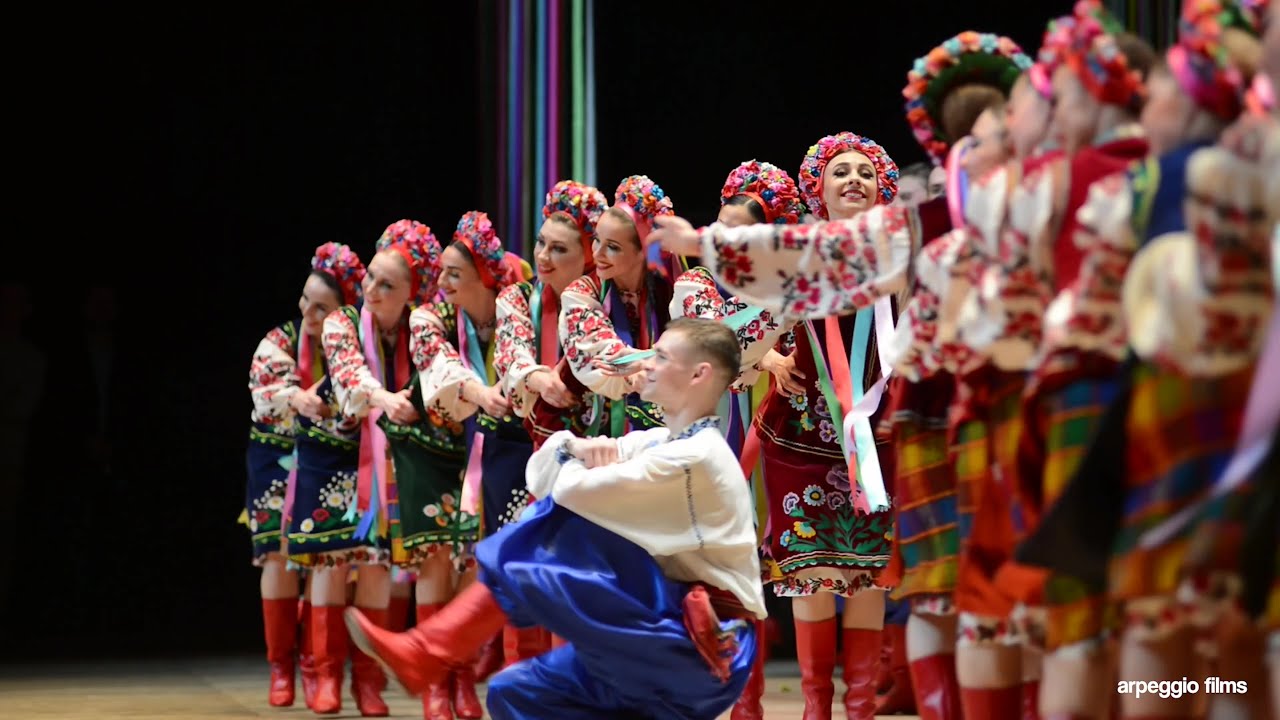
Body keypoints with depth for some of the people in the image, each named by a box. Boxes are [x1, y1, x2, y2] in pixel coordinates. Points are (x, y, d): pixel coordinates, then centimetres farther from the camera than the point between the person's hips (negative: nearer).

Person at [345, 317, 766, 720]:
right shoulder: (661, 443, 12)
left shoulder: (694, 457, -19)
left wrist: (577, 461, 3)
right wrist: (574, 449, -13)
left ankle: (424, 655, -7)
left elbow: (573, 490, -22)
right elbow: (541, 476, 11)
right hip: (666, 633, 9)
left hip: (699, 645, -9)